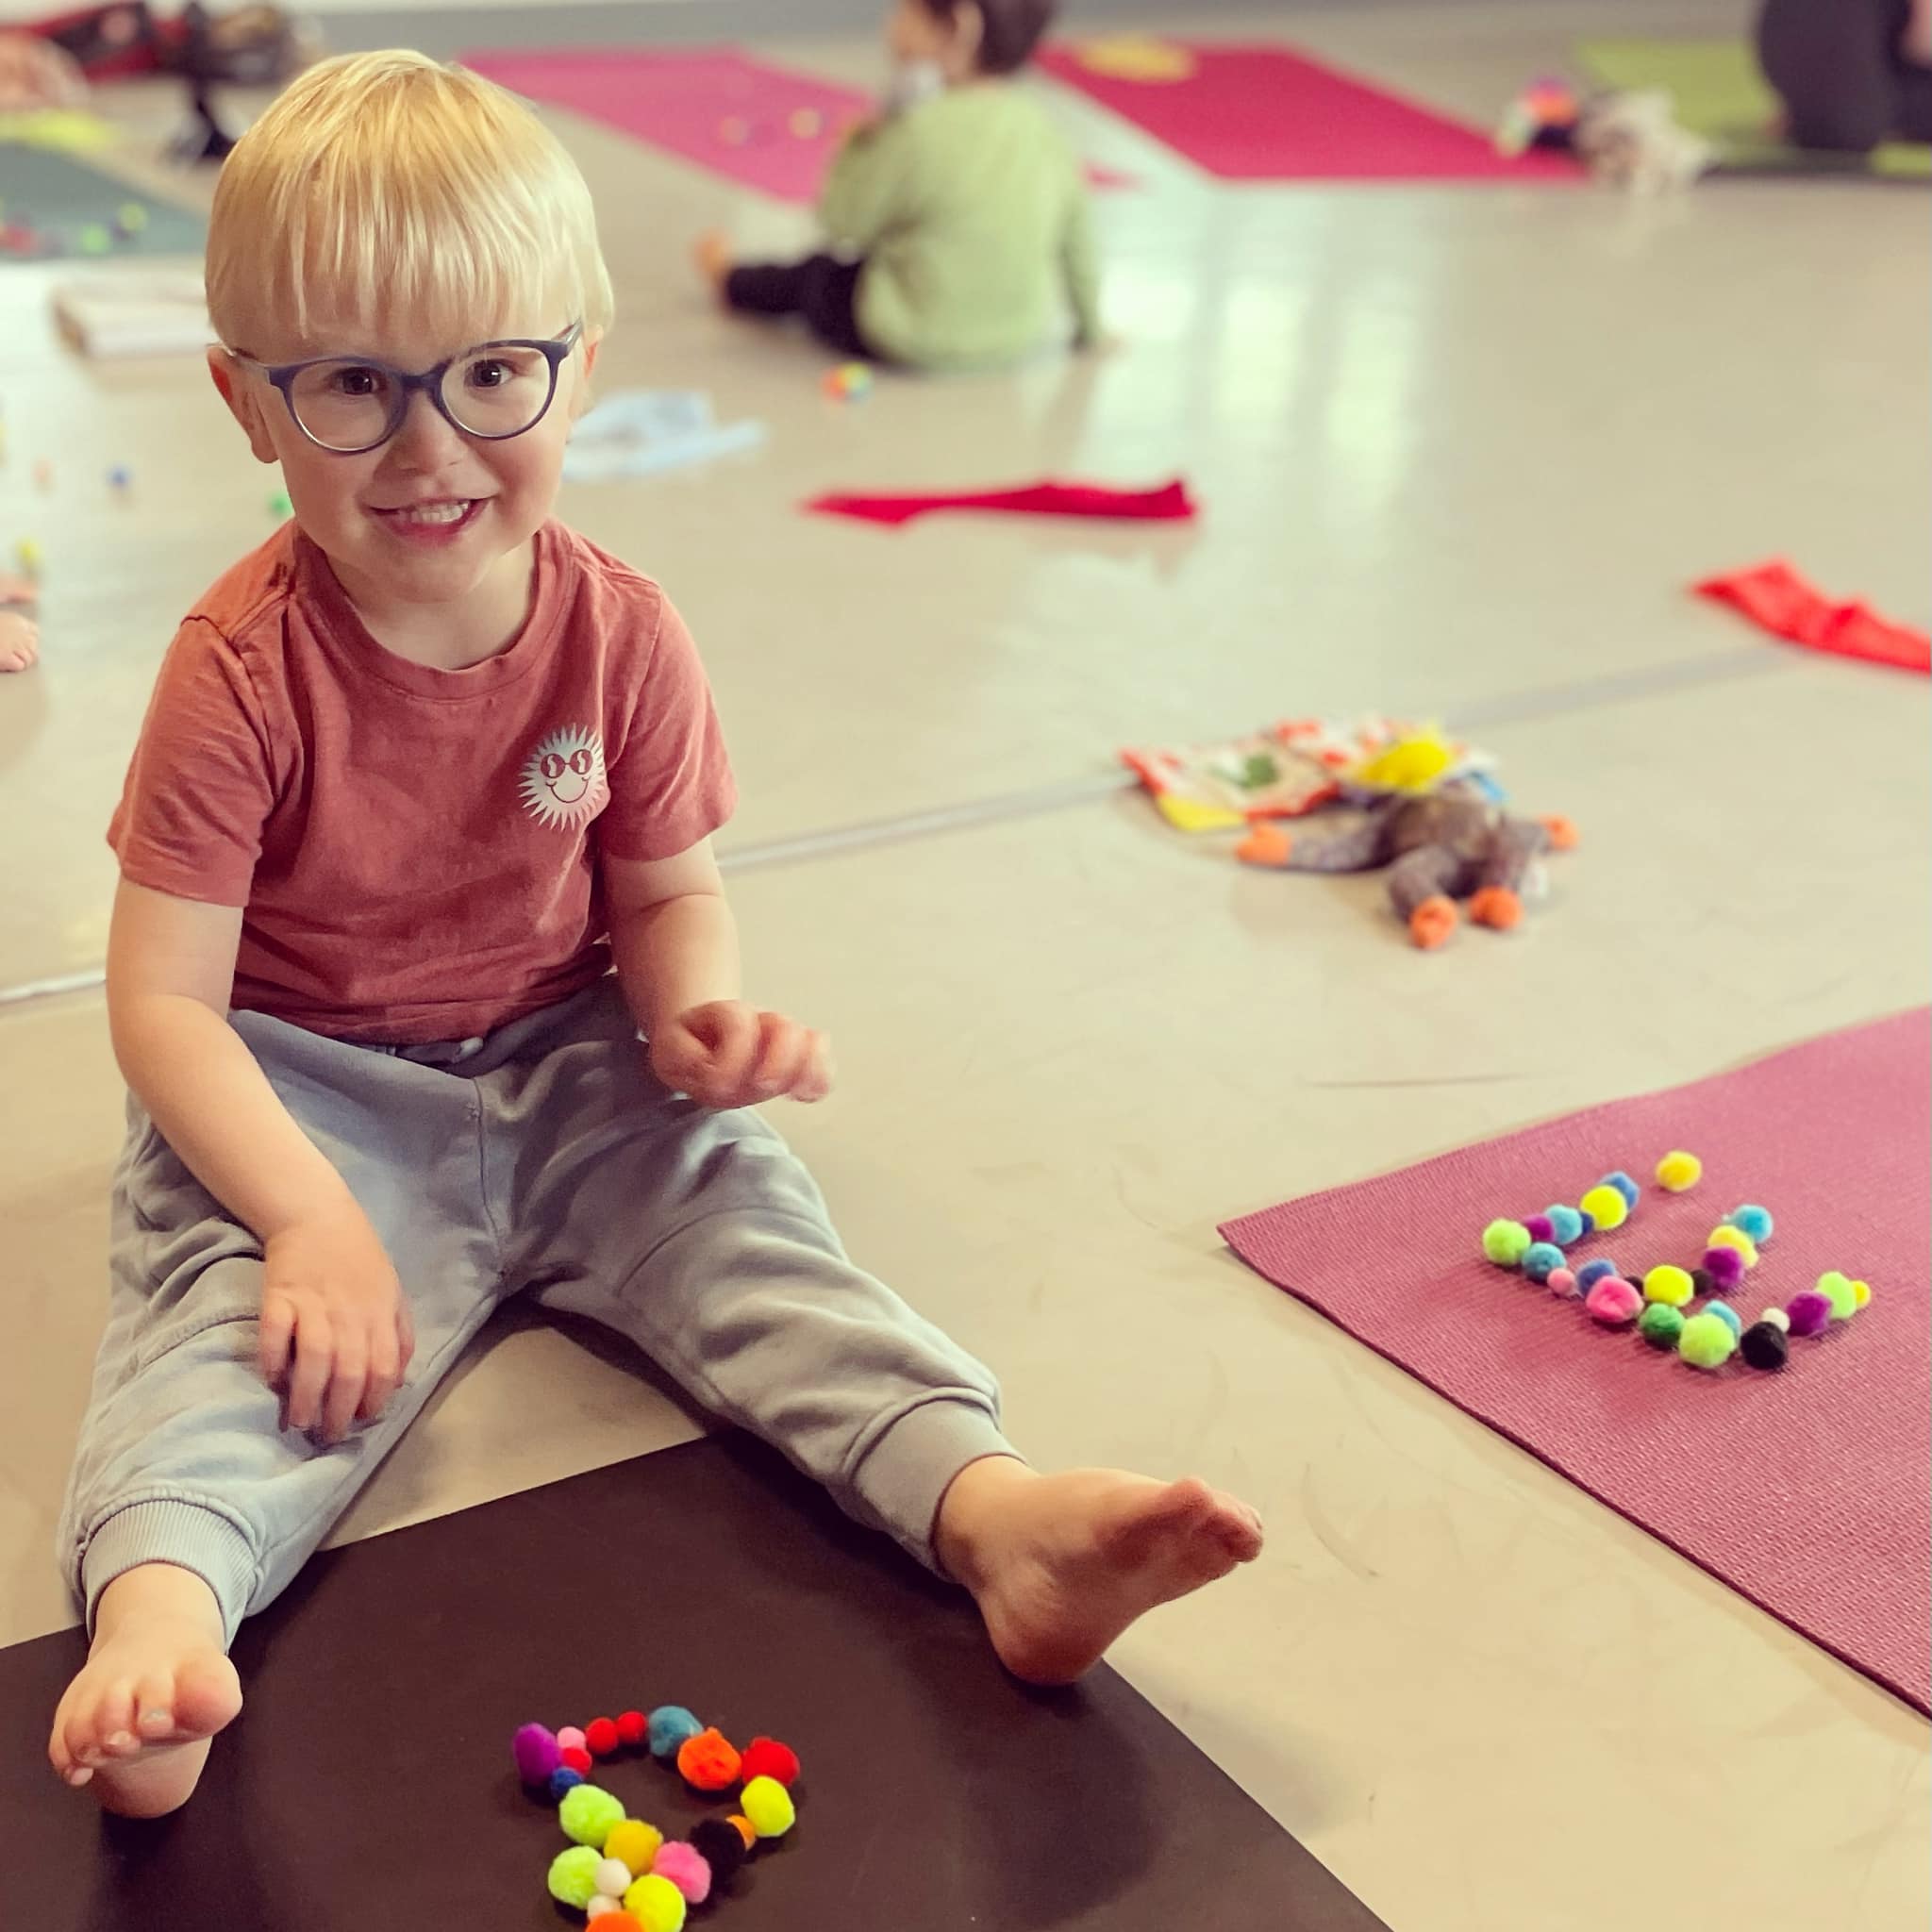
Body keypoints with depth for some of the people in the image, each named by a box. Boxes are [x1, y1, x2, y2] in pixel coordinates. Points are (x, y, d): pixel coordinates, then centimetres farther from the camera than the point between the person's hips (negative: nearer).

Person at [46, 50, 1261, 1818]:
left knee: (743, 1227, -19)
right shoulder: (243, 672, -18)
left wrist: (700, 1014, -21)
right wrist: (310, 1215, -31)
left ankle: (994, 1513, -33)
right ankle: (161, 1616, -50)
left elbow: (668, 893, 3)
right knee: (235, 1314, -28)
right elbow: (165, 999, -18)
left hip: (565, 1073, 2)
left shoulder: (621, 634, -8)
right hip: (302, 1093, -2)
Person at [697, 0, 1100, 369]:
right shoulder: (1041, 129, -6)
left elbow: (841, 223, -17)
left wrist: (860, 142, -6)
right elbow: (1075, 237, 3)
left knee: (817, 274, 25)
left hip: (907, 341, -5)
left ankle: (732, 278, 55)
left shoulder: (918, 132, -24)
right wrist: (1089, 328, 16)